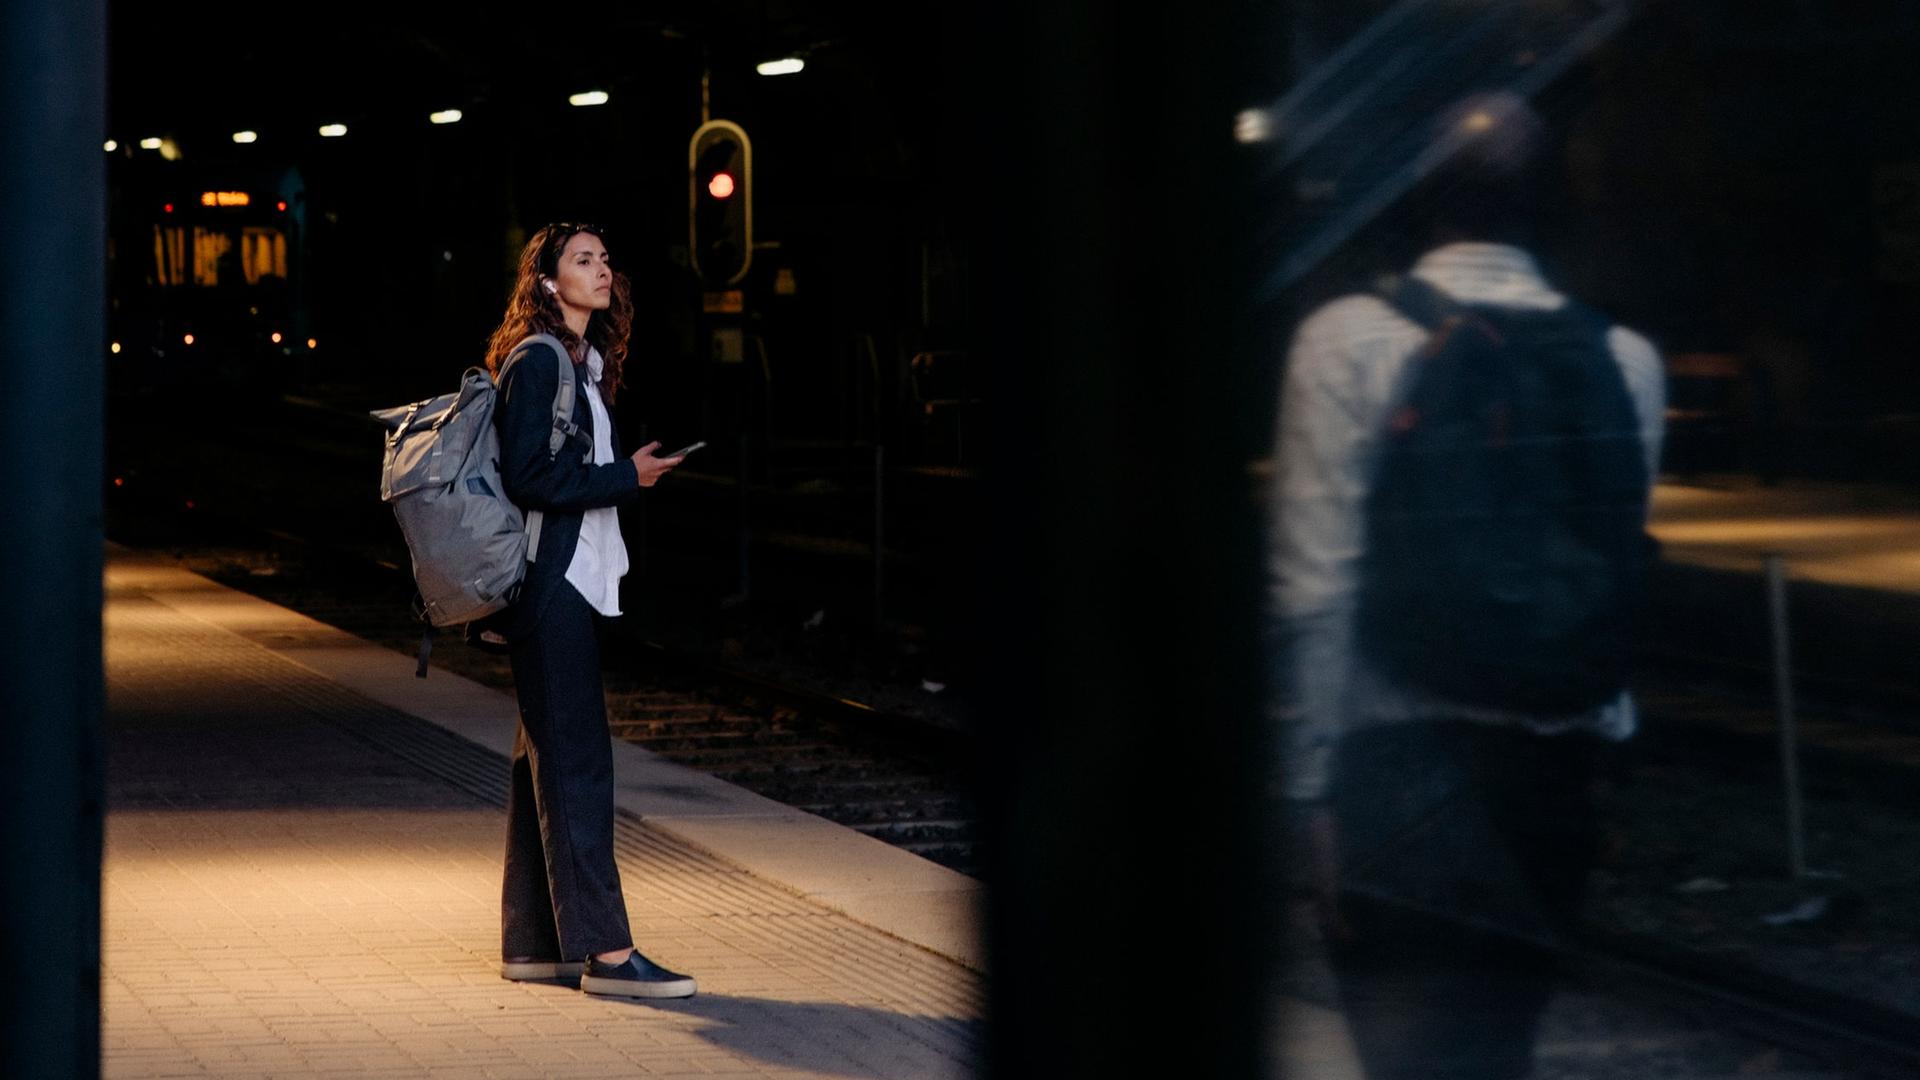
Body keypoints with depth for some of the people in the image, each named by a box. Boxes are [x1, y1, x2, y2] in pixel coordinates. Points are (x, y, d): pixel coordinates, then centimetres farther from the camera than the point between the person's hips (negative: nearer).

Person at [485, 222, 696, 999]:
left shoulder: (584, 362, 17)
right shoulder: (537, 360, -11)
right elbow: (528, 477, -19)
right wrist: (627, 478, -14)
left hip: (571, 582, 10)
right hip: (551, 583, -10)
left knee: (545, 759, 11)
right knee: (576, 762, -10)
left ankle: (532, 943, 16)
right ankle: (606, 951, -12)